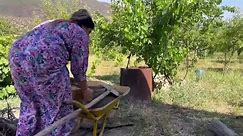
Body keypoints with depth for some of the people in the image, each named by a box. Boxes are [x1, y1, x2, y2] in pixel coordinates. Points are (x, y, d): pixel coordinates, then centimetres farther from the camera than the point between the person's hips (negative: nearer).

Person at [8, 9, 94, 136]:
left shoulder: (53, 24, 32)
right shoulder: (79, 33, 9)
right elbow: (79, 68, 7)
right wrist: (85, 90, 21)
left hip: (17, 56, 8)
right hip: (43, 62, -8)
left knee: (29, 104, 21)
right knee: (56, 106, 9)